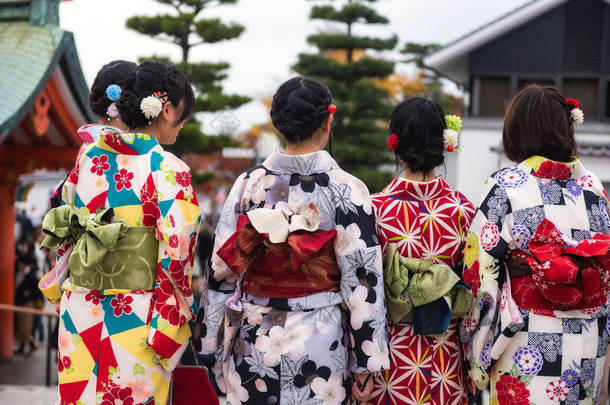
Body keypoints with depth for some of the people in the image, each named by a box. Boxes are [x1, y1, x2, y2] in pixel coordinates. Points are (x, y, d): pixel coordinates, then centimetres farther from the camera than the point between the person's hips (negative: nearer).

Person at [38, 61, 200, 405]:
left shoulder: (88, 158, 4)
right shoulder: (169, 171, -14)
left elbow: (64, 235, 11)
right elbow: (175, 257, -15)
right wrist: (174, 323, -3)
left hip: (79, 314, 6)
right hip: (135, 322, -5)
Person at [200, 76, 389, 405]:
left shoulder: (247, 184, -2)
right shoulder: (347, 190, -11)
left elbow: (221, 271, 1)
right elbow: (361, 281, -11)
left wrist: (216, 341, 11)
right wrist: (365, 364, -4)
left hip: (253, 341, 3)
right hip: (320, 346, -3)